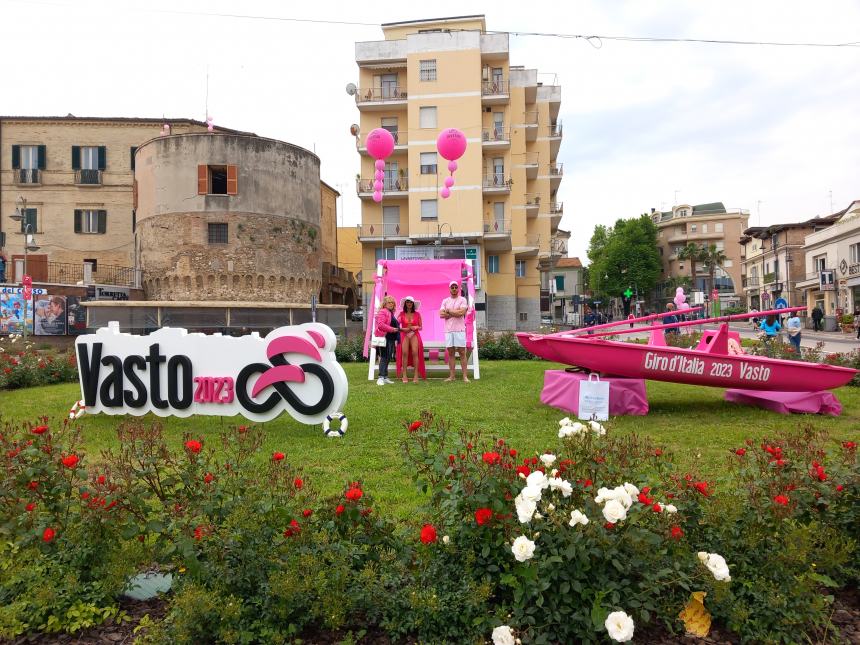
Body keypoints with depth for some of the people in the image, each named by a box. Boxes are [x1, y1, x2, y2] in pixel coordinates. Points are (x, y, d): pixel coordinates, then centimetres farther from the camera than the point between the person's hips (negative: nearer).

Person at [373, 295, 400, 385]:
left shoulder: (391, 313, 22)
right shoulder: (382, 312, -9)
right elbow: (380, 325, -20)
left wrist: (397, 328, 13)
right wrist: (392, 329, -19)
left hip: (391, 338, 10)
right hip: (385, 337, -10)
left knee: (388, 358, 11)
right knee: (384, 358, -11)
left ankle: (385, 377, 16)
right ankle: (381, 377, -11)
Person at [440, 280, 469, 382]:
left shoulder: (462, 300, 3)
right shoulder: (445, 301, 13)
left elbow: (461, 312, -14)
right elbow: (441, 314, -1)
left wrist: (448, 311, -3)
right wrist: (455, 312, -6)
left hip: (459, 329, -3)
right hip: (448, 330, 3)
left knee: (462, 352, -3)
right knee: (450, 353, 5)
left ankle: (465, 376, -2)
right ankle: (452, 376, 9)